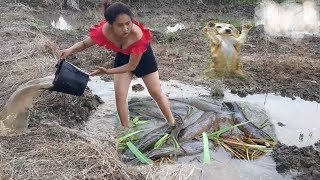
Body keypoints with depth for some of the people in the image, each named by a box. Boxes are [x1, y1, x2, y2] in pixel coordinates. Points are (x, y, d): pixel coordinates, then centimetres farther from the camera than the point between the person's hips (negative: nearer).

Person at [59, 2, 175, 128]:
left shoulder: (138, 35, -44)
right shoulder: (103, 31, -36)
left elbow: (132, 66, -31)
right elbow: (84, 43, -16)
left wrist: (108, 72, -37)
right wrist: (70, 50, -35)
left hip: (142, 55, -2)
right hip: (122, 56, 3)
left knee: (156, 92, 7)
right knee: (119, 95, -5)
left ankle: (172, 124, 26)